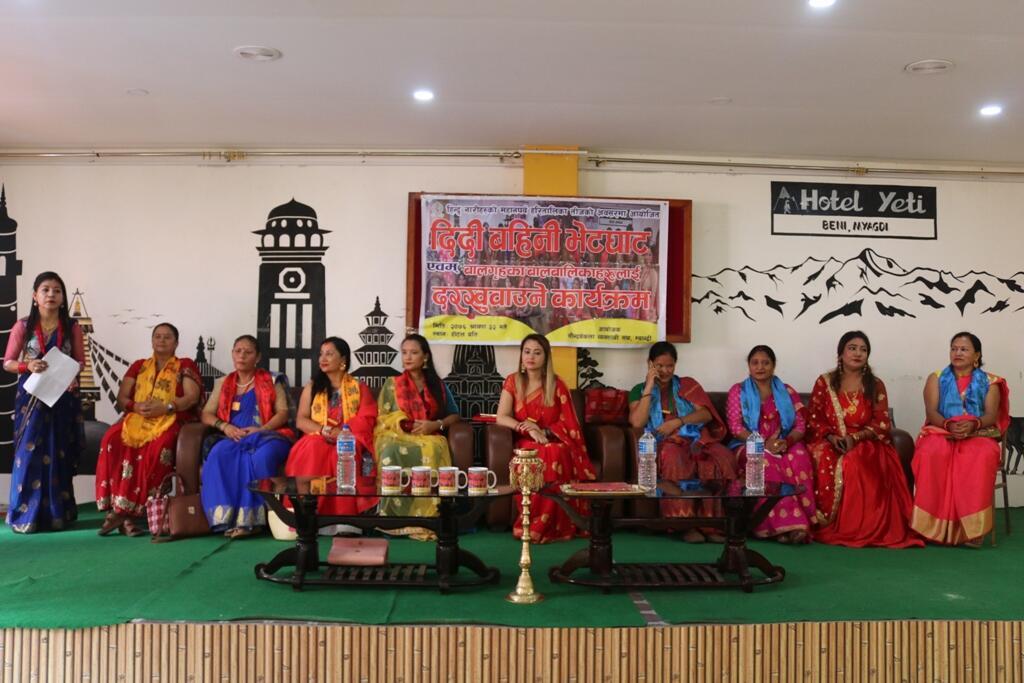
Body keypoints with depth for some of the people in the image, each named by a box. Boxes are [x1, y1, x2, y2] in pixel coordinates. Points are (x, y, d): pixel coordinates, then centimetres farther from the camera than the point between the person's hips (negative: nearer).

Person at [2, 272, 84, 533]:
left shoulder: (72, 327, 2)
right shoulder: (23, 326, -1)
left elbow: (80, 362, 8)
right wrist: (28, 366, -17)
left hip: (63, 398, 1)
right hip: (31, 398, -1)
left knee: (58, 455, 5)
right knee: (29, 454, -3)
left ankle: (56, 514, 14)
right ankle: (24, 515, 6)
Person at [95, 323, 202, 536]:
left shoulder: (185, 366, 13)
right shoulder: (138, 366, 23)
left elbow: (192, 398, -1)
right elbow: (121, 398, 14)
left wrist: (166, 407, -16)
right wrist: (136, 406, -7)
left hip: (169, 420, -3)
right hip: (136, 418, 3)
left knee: (158, 447, -36)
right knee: (112, 441, -30)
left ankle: (124, 509, -31)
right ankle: (122, 510, -30)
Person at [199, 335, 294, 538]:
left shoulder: (271, 381, 14)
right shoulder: (222, 383, 22)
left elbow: (283, 413, 4)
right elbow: (206, 414, 14)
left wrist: (260, 429, -14)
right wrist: (225, 426, -8)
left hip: (267, 436, -2)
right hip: (233, 437, 2)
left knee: (261, 456, -38)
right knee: (219, 454, -34)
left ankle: (249, 518, -34)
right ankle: (225, 517, -35)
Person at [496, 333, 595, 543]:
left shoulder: (557, 385, 4)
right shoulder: (513, 381, 6)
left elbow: (569, 424, 0)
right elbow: (501, 417, -5)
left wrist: (544, 432, -17)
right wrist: (528, 429, -20)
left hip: (555, 442, 0)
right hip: (526, 444, 0)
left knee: (556, 455, -38)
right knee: (533, 460, -37)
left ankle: (540, 527, -31)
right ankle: (531, 523, -26)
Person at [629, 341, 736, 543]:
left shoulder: (687, 384, 21)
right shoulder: (640, 390, 16)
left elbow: (706, 414, 6)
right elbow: (637, 422, -3)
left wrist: (678, 421, -10)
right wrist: (649, 386, -1)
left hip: (696, 441, 2)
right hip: (664, 444, -2)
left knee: (723, 458, -32)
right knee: (672, 457, -40)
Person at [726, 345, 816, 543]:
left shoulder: (787, 392, 14)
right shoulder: (738, 391, 7)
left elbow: (800, 425, 5)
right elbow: (736, 427, -4)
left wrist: (787, 441, -17)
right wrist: (763, 444, -18)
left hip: (784, 446, 2)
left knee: (799, 457, -32)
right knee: (766, 460, -36)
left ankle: (801, 520, -33)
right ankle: (785, 523, -39)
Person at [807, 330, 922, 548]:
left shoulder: (876, 385, 10)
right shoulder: (824, 382, 9)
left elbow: (882, 424, 2)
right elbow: (814, 419, 5)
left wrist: (855, 437, -15)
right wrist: (831, 437, -14)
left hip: (865, 444, 0)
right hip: (830, 442, 1)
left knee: (856, 463, -35)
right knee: (824, 460, -34)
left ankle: (864, 527, -25)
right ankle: (826, 525, -24)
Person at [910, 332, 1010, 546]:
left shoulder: (989, 382, 11)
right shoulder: (936, 379, 12)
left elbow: (991, 416, -2)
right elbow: (931, 412, -1)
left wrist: (973, 424, -24)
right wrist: (949, 424, -22)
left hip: (979, 434, 0)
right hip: (941, 432, 0)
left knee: (982, 457, -36)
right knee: (930, 453, -35)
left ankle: (971, 525, -32)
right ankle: (934, 523, -31)